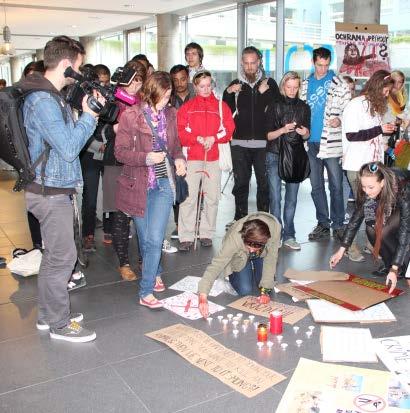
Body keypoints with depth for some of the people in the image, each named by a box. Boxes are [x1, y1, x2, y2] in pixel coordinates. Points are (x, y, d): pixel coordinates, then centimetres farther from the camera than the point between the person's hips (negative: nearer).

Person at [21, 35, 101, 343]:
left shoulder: (51, 97, 14)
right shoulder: (43, 101, -19)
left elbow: (68, 137, 16)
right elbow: (69, 148, -24)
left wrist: (90, 114, 6)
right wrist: (88, 115, -13)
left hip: (55, 189, 10)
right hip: (50, 192, -10)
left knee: (55, 255, 18)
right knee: (62, 257, -2)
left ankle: (48, 314, 31)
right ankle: (59, 324, 12)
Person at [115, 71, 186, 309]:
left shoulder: (170, 115, 5)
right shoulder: (131, 116, -8)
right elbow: (120, 151, -8)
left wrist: (180, 159, -3)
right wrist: (147, 157, -22)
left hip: (163, 184, 2)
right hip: (139, 184, -2)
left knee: (155, 238, -6)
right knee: (145, 239, 10)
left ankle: (147, 291, 6)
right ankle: (156, 273, 36)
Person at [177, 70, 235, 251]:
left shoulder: (221, 106, 12)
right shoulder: (187, 107, 9)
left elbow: (229, 130, 5)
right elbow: (180, 131, 0)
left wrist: (214, 138, -11)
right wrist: (198, 139, -13)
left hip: (214, 157, 2)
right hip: (192, 157, -1)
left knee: (212, 197, 4)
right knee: (188, 197, -8)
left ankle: (207, 234, 16)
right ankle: (186, 237, -3)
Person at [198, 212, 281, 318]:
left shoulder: (275, 228, -39)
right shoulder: (234, 238, -44)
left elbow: (270, 260, -26)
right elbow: (215, 266, -47)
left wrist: (266, 290, -27)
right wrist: (203, 297, -58)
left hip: (261, 257, 2)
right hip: (239, 259, -2)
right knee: (245, 290, -15)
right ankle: (232, 276, 18)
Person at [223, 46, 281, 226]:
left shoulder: (270, 84, 7)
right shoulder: (235, 85, 11)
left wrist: (264, 93, -13)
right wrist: (228, 93, -6)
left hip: (263, 143, -1)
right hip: (240, 143, 1)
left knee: (264, 183, 2)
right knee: (240, 183, 6)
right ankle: (240, 218, 16)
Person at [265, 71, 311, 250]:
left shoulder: (304, 107, 10)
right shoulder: (274, 106, 3)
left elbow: (306, 136, 12)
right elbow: (268, 135, 0)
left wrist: (304, 133, -11)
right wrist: (283, 130, -17)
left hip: (295, 156, 2)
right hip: (275, 156, -2)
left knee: (292, 197, 1)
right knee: (275, 196, -6)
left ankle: (289, 235, 6)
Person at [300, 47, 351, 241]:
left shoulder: (339, 84, 0)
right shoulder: (306, 84, 12)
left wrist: (339, 119, -19)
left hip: (331, 141, -4)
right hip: (311, 141, 4)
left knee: (336, 185, -1)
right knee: (316, 186, 9)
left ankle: (338, 225, 10)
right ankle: (323, 223, 19)